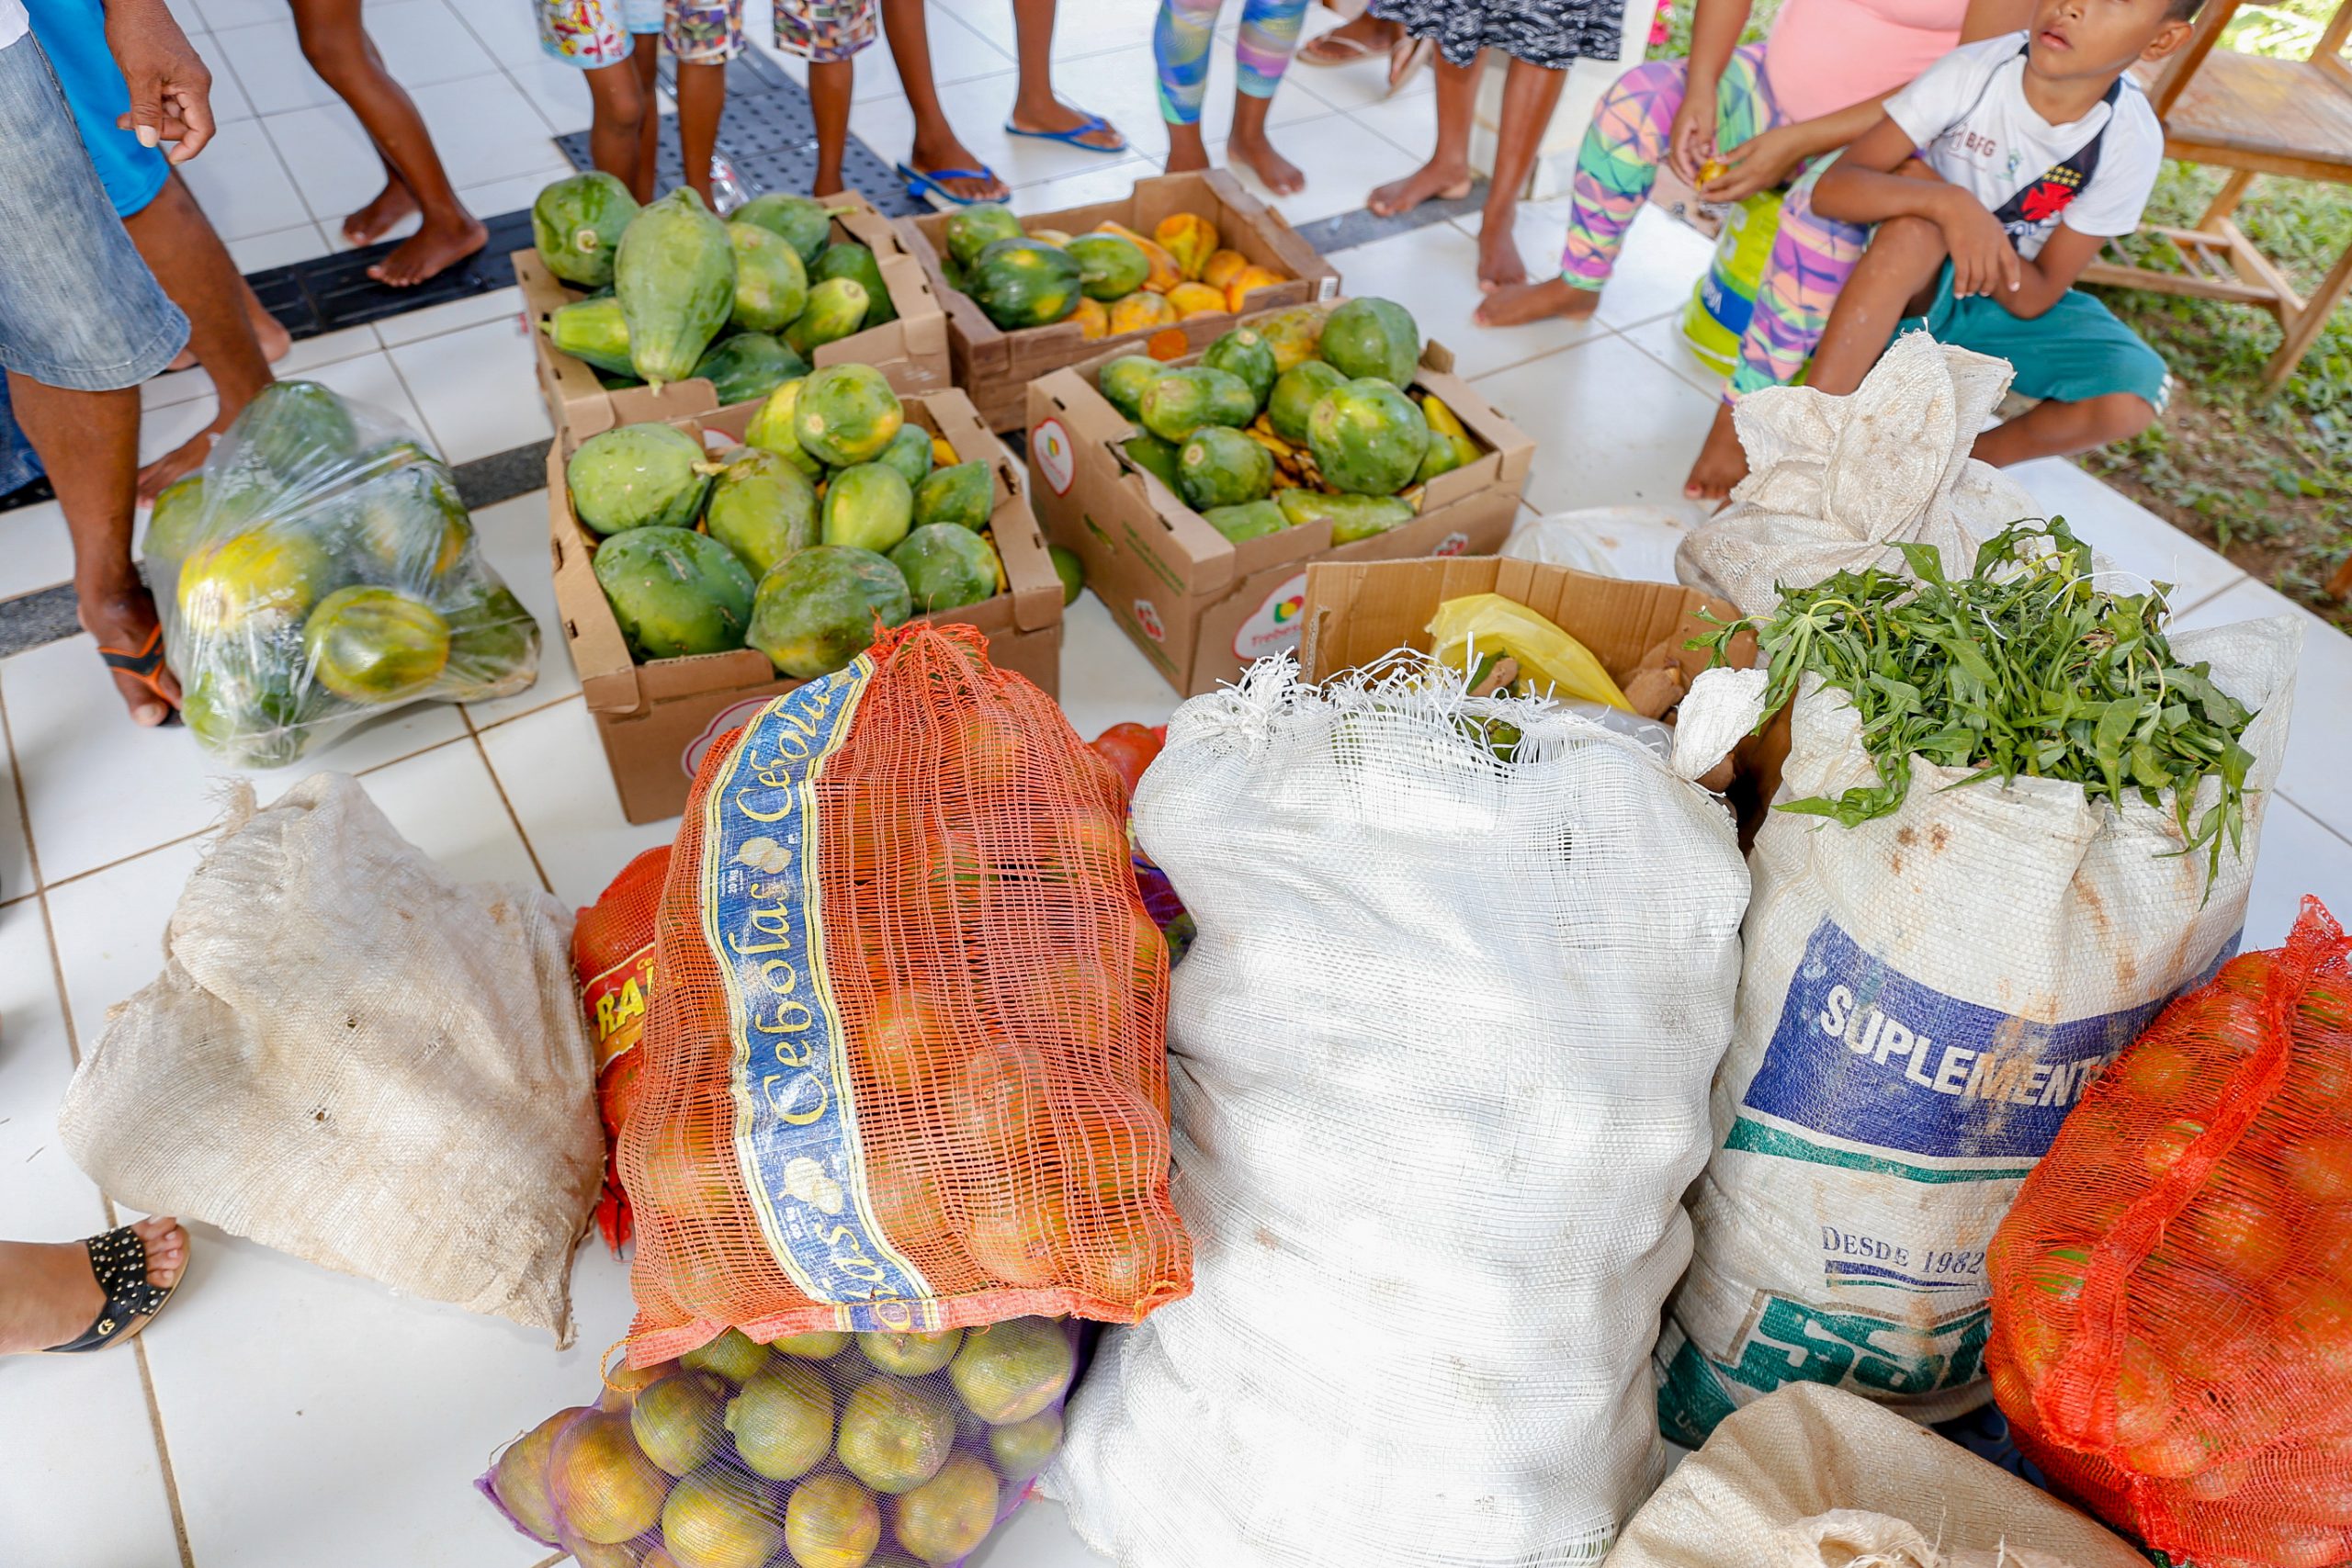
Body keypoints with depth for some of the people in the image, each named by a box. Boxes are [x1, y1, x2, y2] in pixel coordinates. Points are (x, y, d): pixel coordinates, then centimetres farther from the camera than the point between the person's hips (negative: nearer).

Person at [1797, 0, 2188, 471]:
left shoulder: (2131, 143, -16)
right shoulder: (1975, 71, -20)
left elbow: (2034, 298, -15)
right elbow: (1832, 187, -26)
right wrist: (1949, 202, -42)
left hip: (2012, 309, 2)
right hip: (1910, 291, -2)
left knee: (2130, 398, -25)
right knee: (1913, 229, -36)